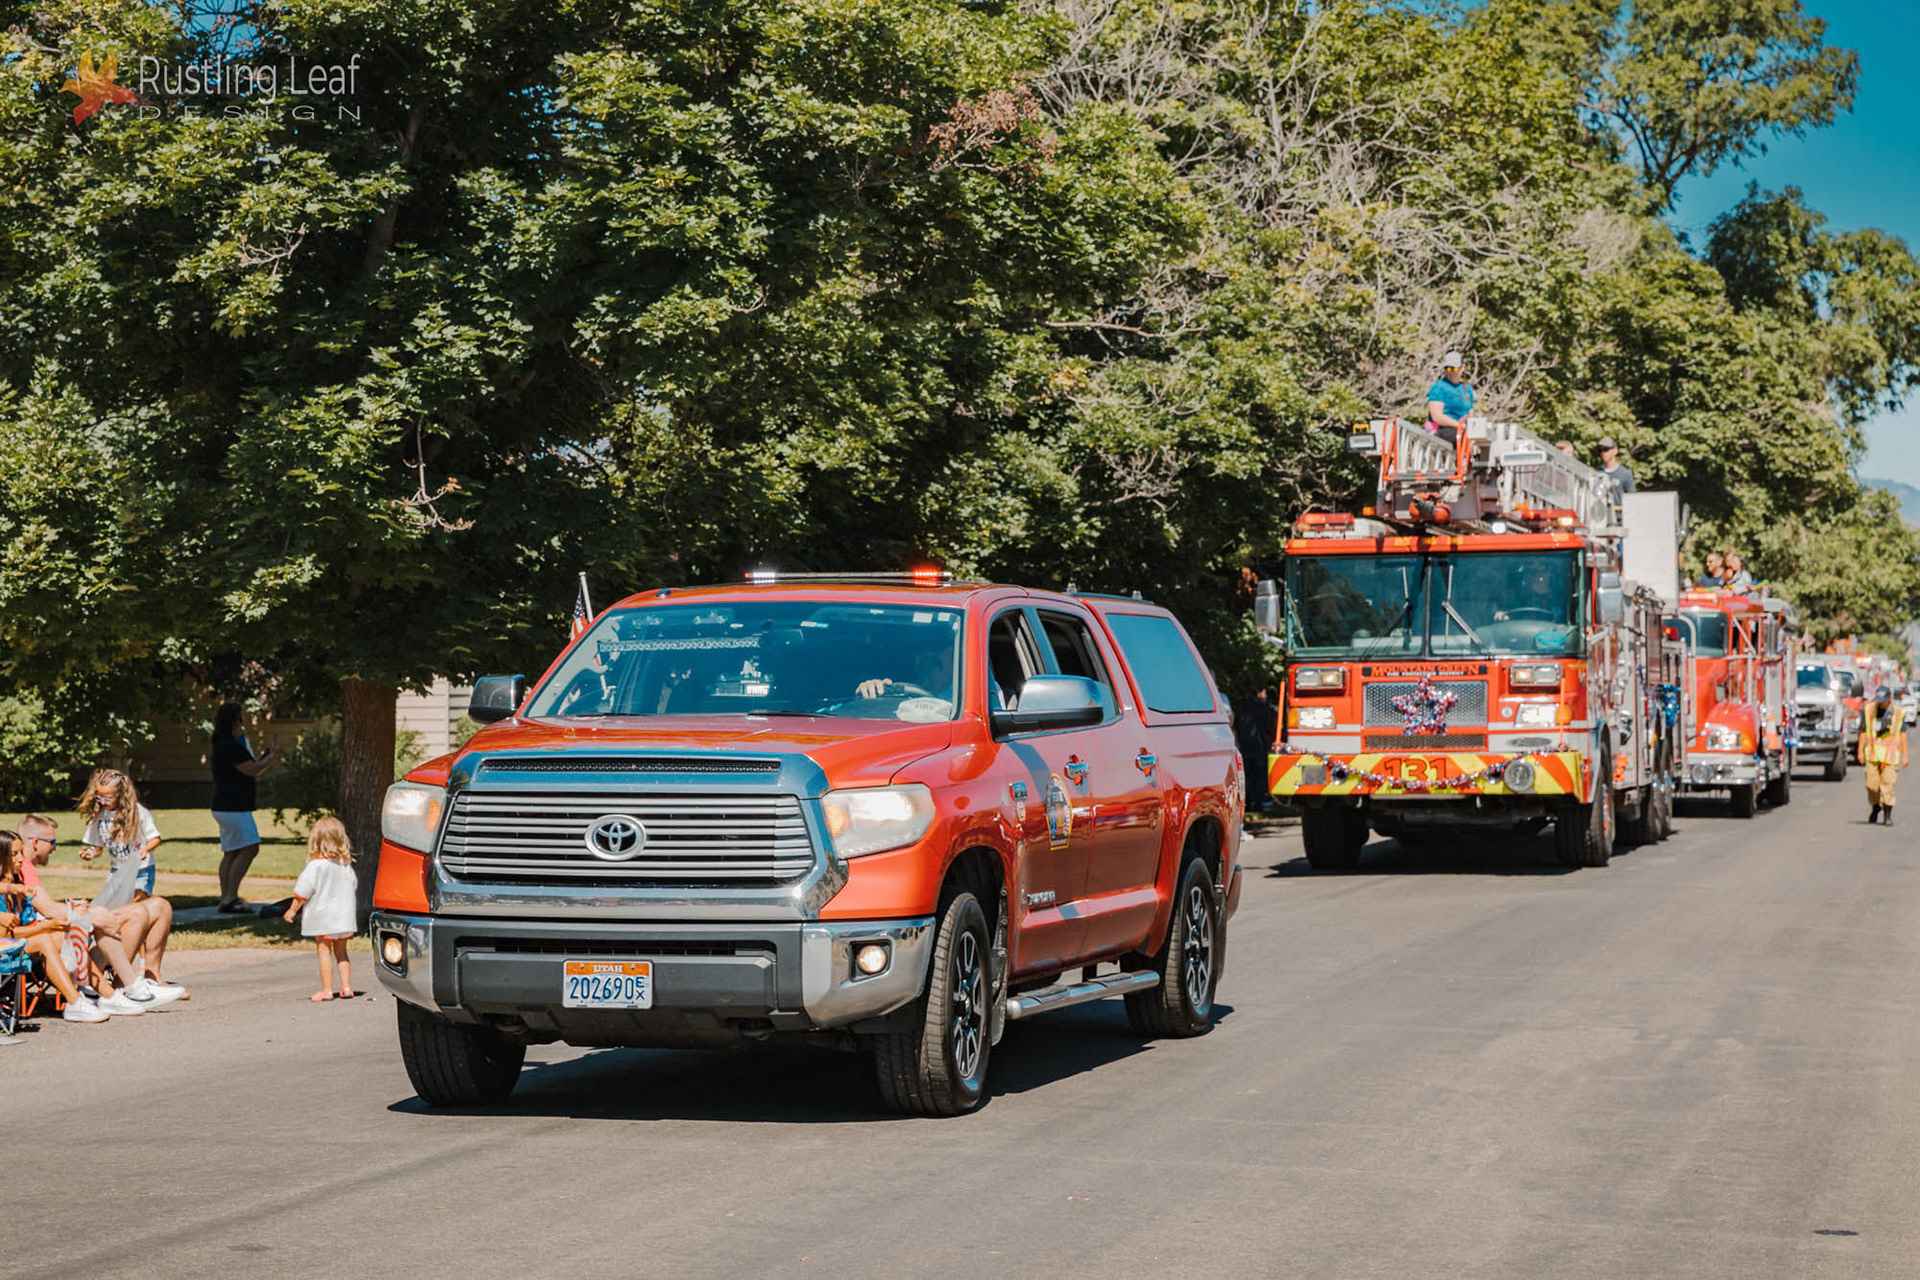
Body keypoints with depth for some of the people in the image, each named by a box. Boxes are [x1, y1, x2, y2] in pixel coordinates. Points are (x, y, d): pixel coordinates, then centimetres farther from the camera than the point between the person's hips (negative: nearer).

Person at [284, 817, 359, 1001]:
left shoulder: (314, 866, -14)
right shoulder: (346, 865, 2)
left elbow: (302, 893, -11)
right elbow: (352, 887, 14)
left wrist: (292, 910, 1)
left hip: (322, 918, -5)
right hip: (343, 916, 5)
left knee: (324, 952, 1)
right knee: (341, 952, 15)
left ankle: (327, 990, 0)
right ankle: (346, 987, 13)